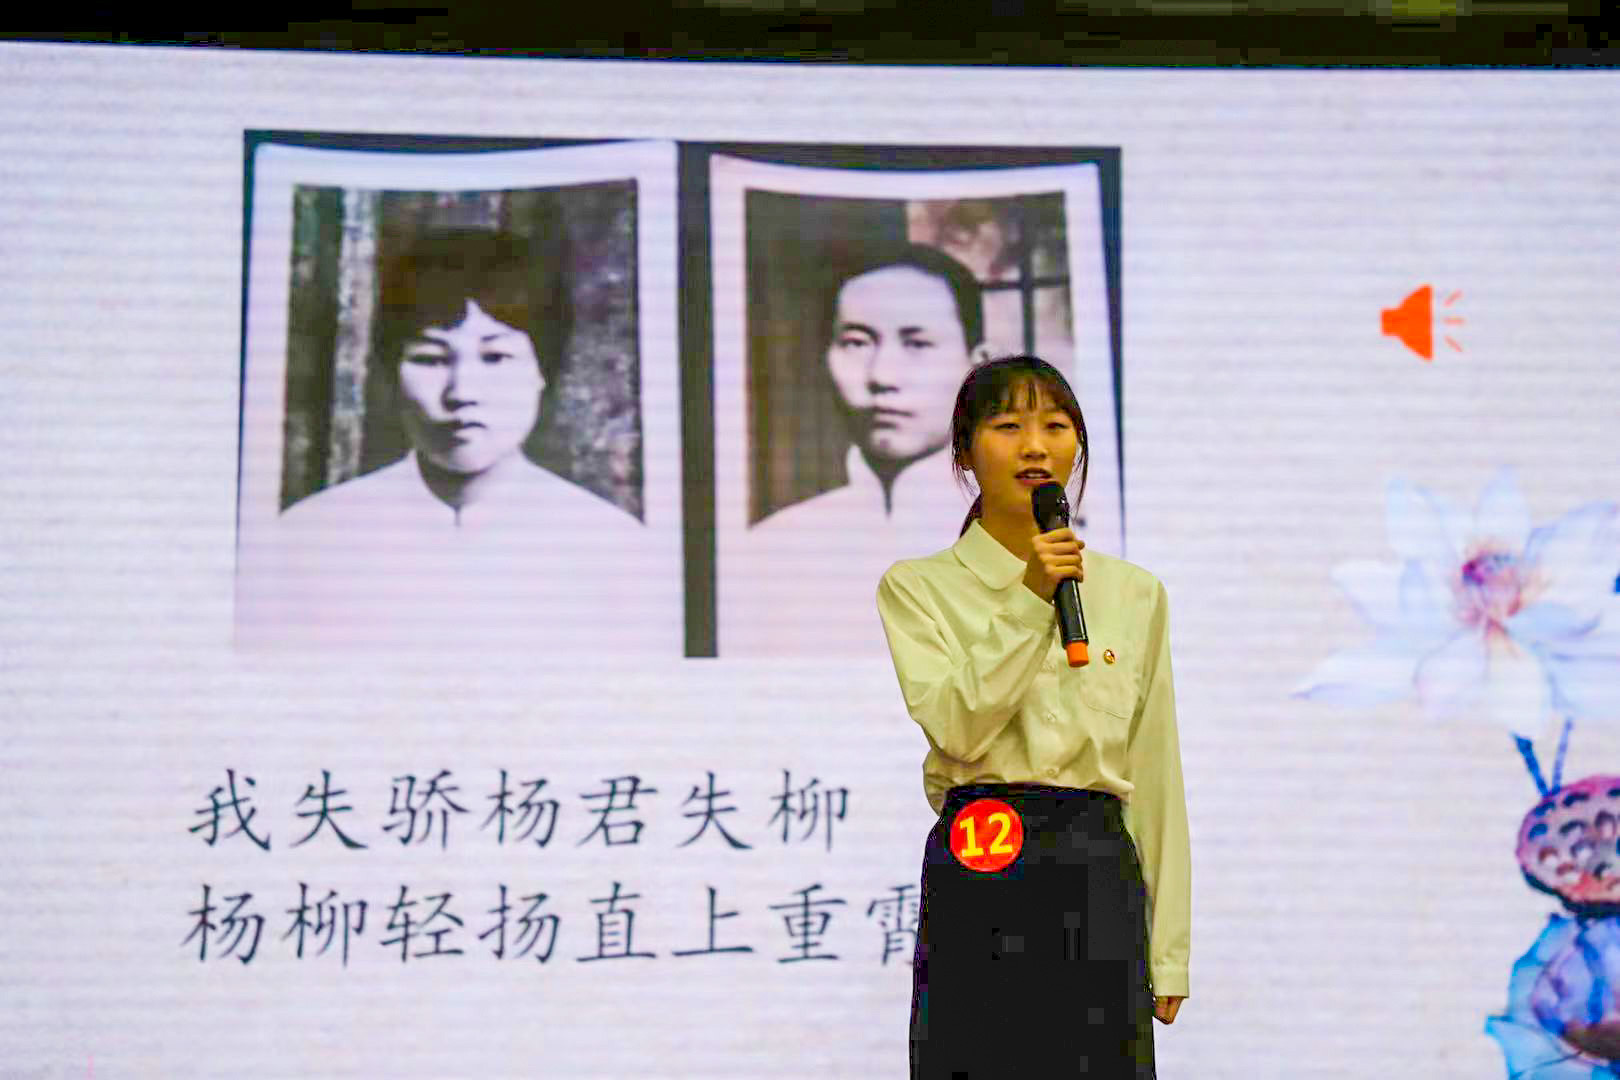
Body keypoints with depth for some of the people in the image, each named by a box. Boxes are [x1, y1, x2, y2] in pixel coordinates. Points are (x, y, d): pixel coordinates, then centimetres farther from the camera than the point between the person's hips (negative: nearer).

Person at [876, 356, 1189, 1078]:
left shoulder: (1134, 593, 11)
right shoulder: (918, 586, 4)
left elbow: (1156, 778, 11)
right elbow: (954, 726, -11)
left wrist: (1169, 950, 9)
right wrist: (1027, 601, -16)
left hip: (1098, 874, 2)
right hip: (980, 868, -2)